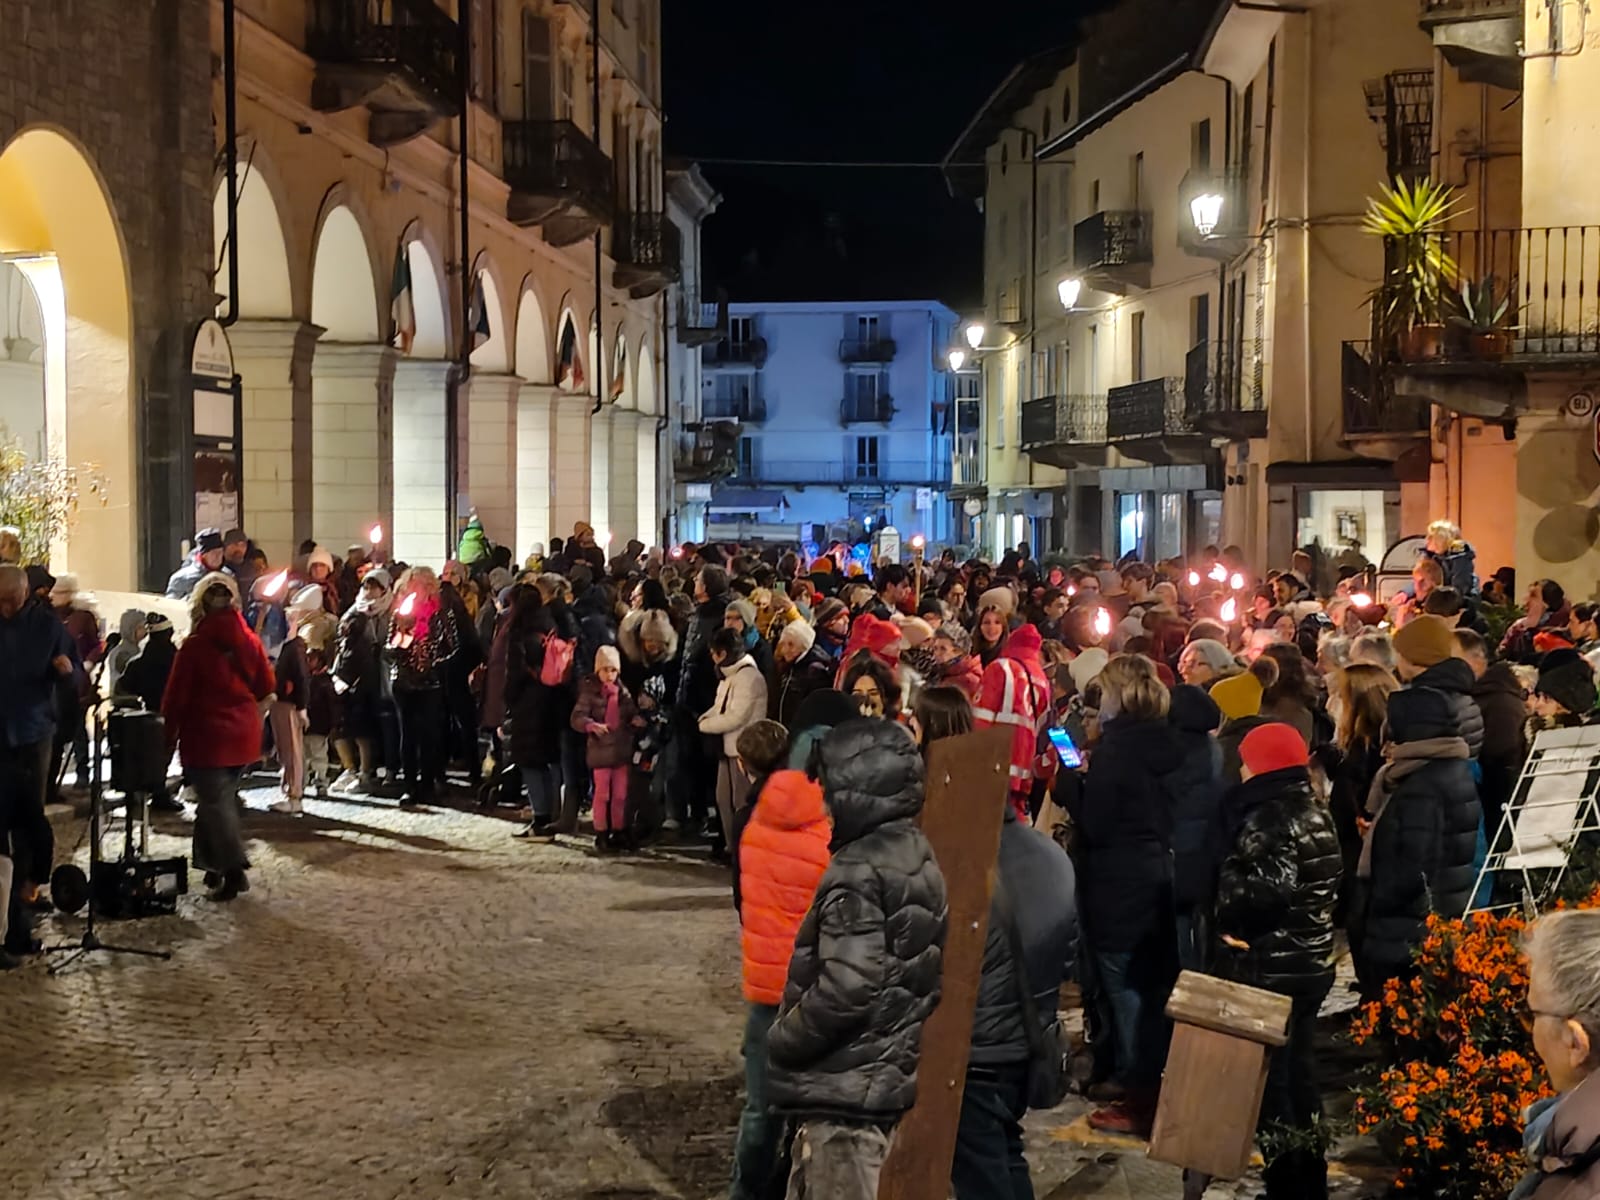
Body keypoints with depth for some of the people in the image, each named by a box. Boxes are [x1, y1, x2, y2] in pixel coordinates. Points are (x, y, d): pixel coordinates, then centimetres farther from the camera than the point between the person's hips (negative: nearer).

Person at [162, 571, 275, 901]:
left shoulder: (194, 646, -13)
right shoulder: (250, 641, 0)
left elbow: (176, 696, -10)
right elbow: (266, 688, 6)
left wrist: (168, 737, 0)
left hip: (206, 735, -5)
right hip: (244, 735, 5)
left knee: (216, 801, -2)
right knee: (222, 797, 17)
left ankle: (234, 868, -12)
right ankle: (213, 864, 22)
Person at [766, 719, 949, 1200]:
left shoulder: (860, 871, -19)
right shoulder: (918, 856, 8)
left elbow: (846, 989, -25)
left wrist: (782, 1040, -10)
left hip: (847, 1087, -9)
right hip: (895, 1077, 9)